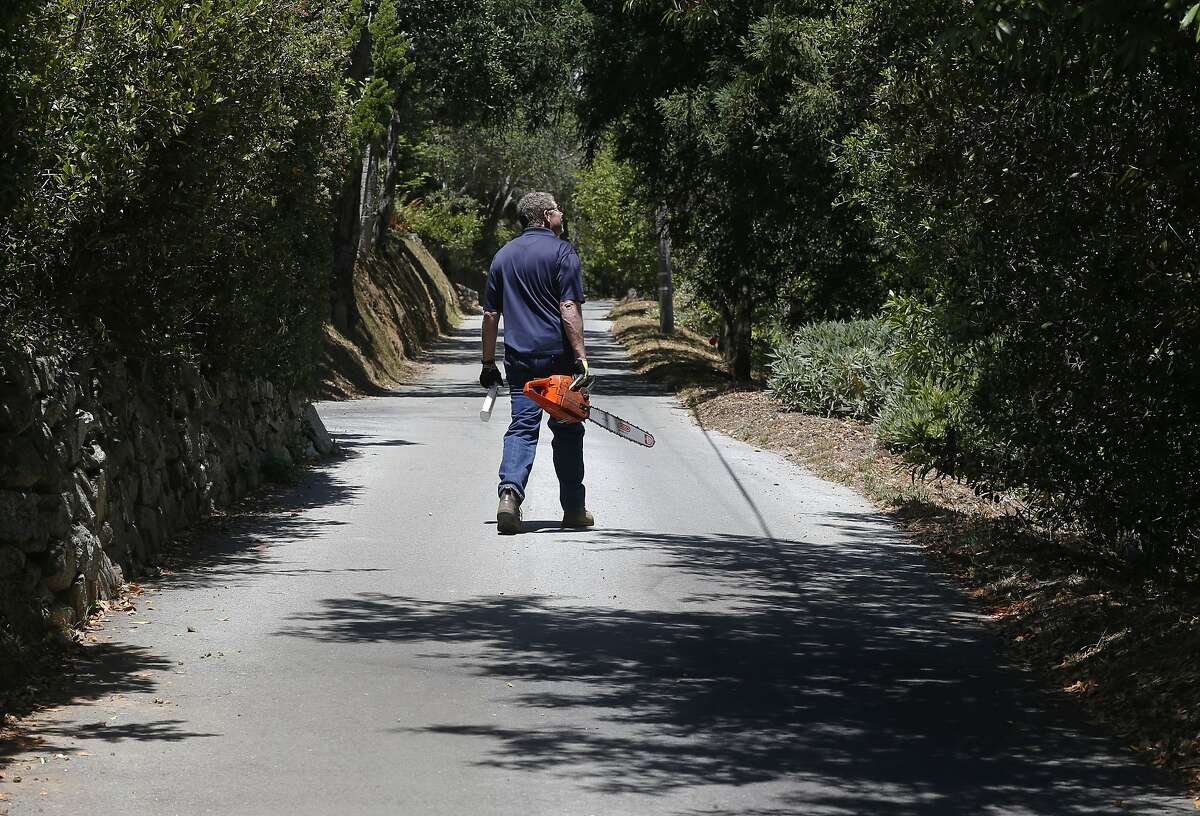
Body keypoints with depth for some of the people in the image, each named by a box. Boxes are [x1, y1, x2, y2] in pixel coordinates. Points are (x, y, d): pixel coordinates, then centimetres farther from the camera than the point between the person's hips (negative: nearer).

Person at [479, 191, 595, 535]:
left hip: (519, 357, 4)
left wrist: (488, 363, 19)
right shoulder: (561, 252, -4)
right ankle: (574, 508, 15)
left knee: (522, 426, 1)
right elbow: (569, 309, -14)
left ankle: (510, 492, -23)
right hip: (558, 354, -4)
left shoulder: (503, 255, 13)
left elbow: (491, 315, 14)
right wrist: (581, 356, -15)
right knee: (567, 429, 8)